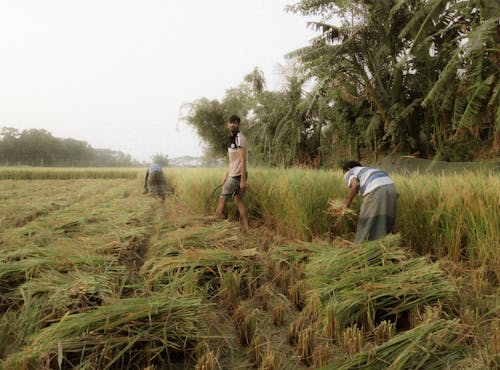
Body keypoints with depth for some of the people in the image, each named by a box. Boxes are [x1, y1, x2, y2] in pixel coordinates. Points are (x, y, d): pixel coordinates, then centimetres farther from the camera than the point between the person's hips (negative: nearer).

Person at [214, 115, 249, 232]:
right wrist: (226, 176, 20)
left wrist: (243, 180, -22)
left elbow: (243, 160, -19)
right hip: (233, 175, 9)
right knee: (238, 200, 8)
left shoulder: (240, 138, -14)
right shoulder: (232, 138, 15)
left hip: (237, 175, -9)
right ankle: (245, 227, 10)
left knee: (222, 199, 0)